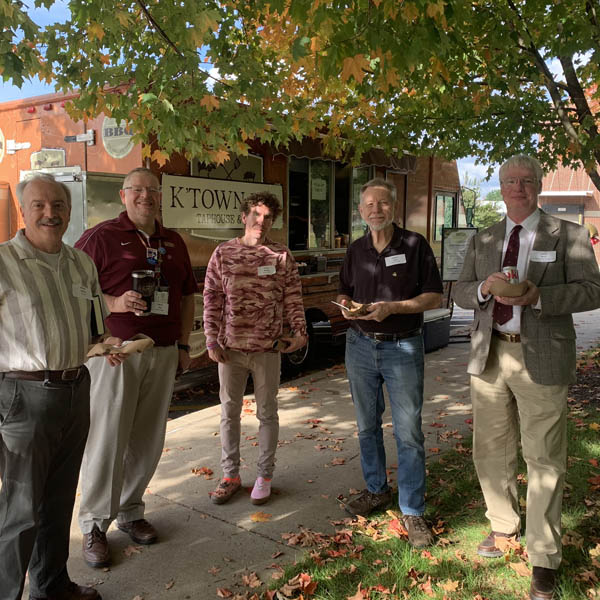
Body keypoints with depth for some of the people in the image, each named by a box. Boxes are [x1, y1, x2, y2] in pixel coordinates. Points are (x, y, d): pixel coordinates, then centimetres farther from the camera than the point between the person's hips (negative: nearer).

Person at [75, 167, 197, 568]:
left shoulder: (173, 243, 14)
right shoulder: (101, 237, -3)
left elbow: (187, 296, 19)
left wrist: (183, 345, 14)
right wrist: (115, 303, -21)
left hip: (163, 354, 5)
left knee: (148, 440, 10)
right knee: (107, 439, 0)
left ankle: (130, 511, 27)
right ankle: (94, 524, 15)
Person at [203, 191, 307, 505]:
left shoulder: (282, 256, 0)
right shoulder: (223, 253, 1)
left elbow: (293, 298, 1)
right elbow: (212, 299, 1)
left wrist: (299, 331, -12)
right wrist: (212, 340, -5)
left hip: (268, 348, -1)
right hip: (230, 348, 1)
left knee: (267, 413, 9)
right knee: (229, 411, 11)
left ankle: (264, 476, 25)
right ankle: (230, 475, 27)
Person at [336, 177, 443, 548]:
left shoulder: (415, 245, -5)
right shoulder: (356, 250, 8)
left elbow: (435, 297, -6)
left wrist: (392, 307, -19)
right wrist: (347, 305, -6)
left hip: (403, 347, -4)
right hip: (360, 345, 5)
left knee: (409, 432, -2)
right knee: (367, 426, 14)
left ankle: (413, 511, 10)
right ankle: (377, 490, 33)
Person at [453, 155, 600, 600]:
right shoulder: (482, 240, 13)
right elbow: (460, 293, 10)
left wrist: (537, 296, -23)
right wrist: (485, 288, -13)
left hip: (541, 359, -4)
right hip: (490, 355, 4)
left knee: (545, 460, 1)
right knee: (492, 451, 15)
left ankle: (544, 560, 15)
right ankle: (504, 525, 38)